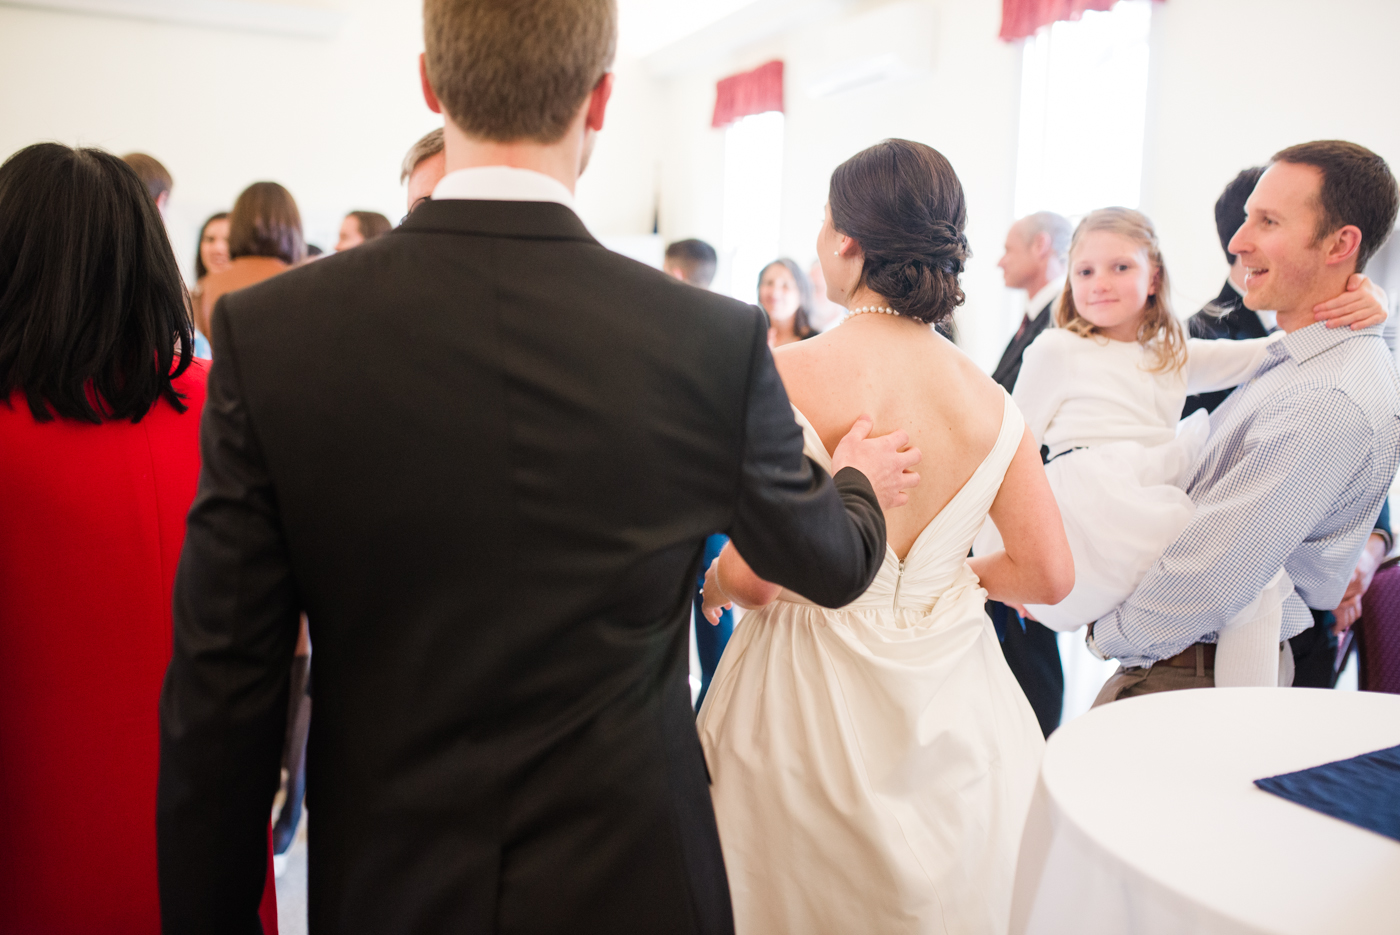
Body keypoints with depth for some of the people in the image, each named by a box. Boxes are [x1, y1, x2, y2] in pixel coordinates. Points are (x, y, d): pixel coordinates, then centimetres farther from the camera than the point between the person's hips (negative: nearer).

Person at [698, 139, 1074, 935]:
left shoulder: (791, 373, -18)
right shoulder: (988, 397, -5)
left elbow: (751, 575, -22)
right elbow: (1049, 574, -4)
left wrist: (712, 586, 0)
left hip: (814, 698, -4)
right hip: (952, 708, 4)